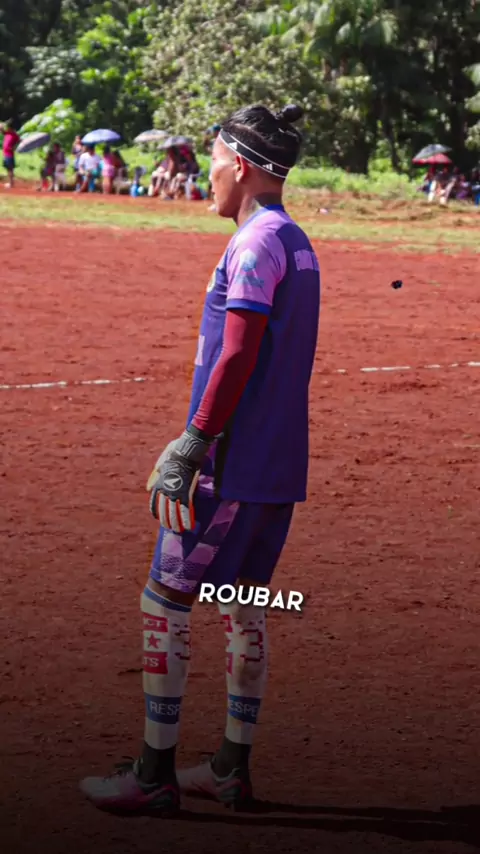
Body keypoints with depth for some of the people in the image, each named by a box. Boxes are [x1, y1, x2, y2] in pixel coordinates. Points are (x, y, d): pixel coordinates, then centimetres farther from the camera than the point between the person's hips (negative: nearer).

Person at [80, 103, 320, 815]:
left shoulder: (257, 242, -15)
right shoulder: (297, 242, 15)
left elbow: (239, 356, -21)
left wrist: (192, 449, -21)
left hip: (234, 463, -9)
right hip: (280, 463, 10)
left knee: (165, 602, -3)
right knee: (243, 602, 14)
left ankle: (155, 775, 1)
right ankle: (233, 769, 19)